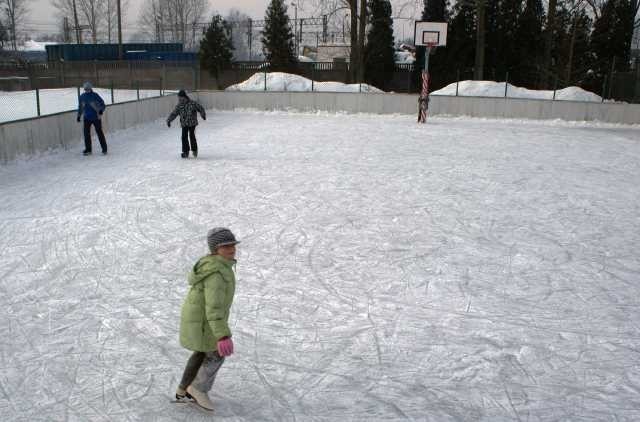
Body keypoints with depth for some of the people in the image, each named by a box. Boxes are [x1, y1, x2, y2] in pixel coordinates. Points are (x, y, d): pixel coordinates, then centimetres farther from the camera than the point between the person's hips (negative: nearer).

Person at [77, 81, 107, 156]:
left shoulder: (95, 96, -8)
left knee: (99, 133, -2)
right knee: (86, 133, 1)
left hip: (96, 118, -4)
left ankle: (104, 149, 7)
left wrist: (101, 110, -25)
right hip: (87, 118, 4)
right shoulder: (82, 97, 6)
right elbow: (80, 107, 19)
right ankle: (88, 149, 12)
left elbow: (102, 104, -7)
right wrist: (79, 115, 18)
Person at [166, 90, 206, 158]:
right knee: (184, 137, -5)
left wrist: (203, 115, -9)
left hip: (192, 123, -3)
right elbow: (173, 114, 5)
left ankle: (194, 150, 11)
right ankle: (185, 152, 6)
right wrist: (169, 120, -6)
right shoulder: (179, 106, 2)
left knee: (192, 136, -10)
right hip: (184, 124, 3)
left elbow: (200, 108, 1)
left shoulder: (192, 103, -8)